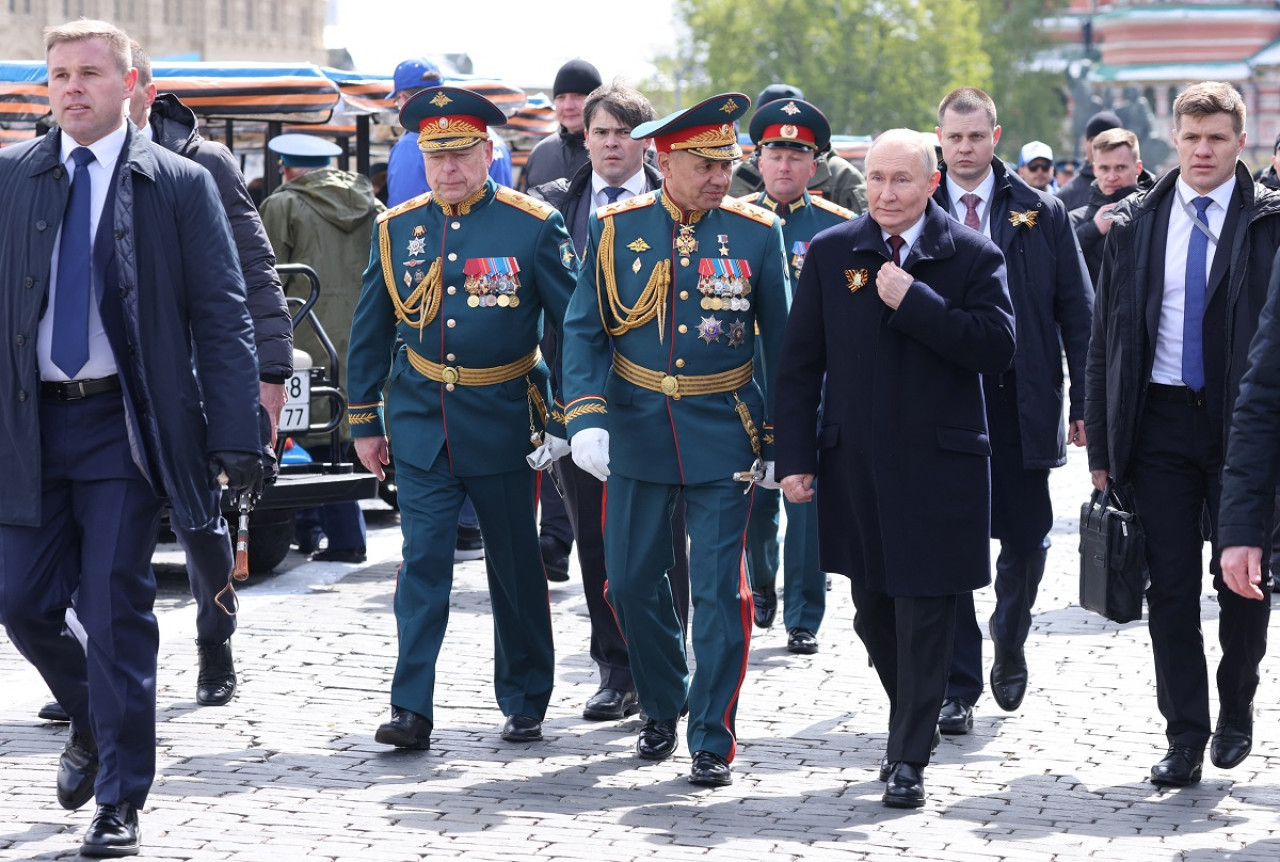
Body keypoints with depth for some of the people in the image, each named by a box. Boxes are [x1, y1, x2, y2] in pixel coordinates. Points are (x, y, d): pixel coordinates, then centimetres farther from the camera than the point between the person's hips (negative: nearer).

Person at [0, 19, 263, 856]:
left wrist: (236, 436, -10)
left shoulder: (180, 185, -2)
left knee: (117, 611, -2)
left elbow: (223, 318, -3)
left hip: (124, 424, -3)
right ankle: (91, 722, 34)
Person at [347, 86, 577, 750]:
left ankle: (525, 705, 22)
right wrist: (364, 421, 10)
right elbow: (370, 332, 11)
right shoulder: (397, 228, 4)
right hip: (421, 421, 2)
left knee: (515, 565, 8)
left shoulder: (533, 227, -5)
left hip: (501, 422, -1)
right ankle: (412, 710, -5)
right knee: (423, 562, -5)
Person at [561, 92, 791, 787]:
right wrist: (586, 419, -15)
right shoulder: (614, 229, -2)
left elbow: (782, 340, 4)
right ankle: (663, 706, 32)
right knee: (632, 582, 8)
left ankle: (712, 741, 6)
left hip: (724, 437, -1)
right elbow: (585, 331, -1)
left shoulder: (757, 232, -2)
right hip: (636, 435, 2)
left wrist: (786, 439, 3)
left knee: (719, 590, -4)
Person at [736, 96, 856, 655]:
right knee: (751, 502, 6)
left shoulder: (839, 227, 3)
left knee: (808, 502, -3)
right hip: (745, 387, 1)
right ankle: (761, 590, 32)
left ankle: (803, 619, 5)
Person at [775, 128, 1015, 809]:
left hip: (937, 470, -3)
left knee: (924, 616, -2)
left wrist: (914, 301, -18)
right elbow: (800, 362, 6)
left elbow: (996, 348, -14)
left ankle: (910, 759, 5)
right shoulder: (829, 253, 4)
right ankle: (912, 722, 34)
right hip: (854, 466, 3)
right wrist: (795, 457, 0)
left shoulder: (972, 257, -2)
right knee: (872, 613, 13)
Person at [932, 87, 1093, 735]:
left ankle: (1009, 642, 34)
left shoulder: (1041, 214, 3)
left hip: (1020, 403, 1)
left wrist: (1085, 402, -1)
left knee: (1028, 540, 6)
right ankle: (959, 688, 8)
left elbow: (1076, 311, 4)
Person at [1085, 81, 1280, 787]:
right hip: (1160, 421, 2)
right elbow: (1106, 339, 9)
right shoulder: (1134, 225, 7)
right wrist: (1100, 442, 5)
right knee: (1170, 585, 2)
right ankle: (1185, 738, 8)